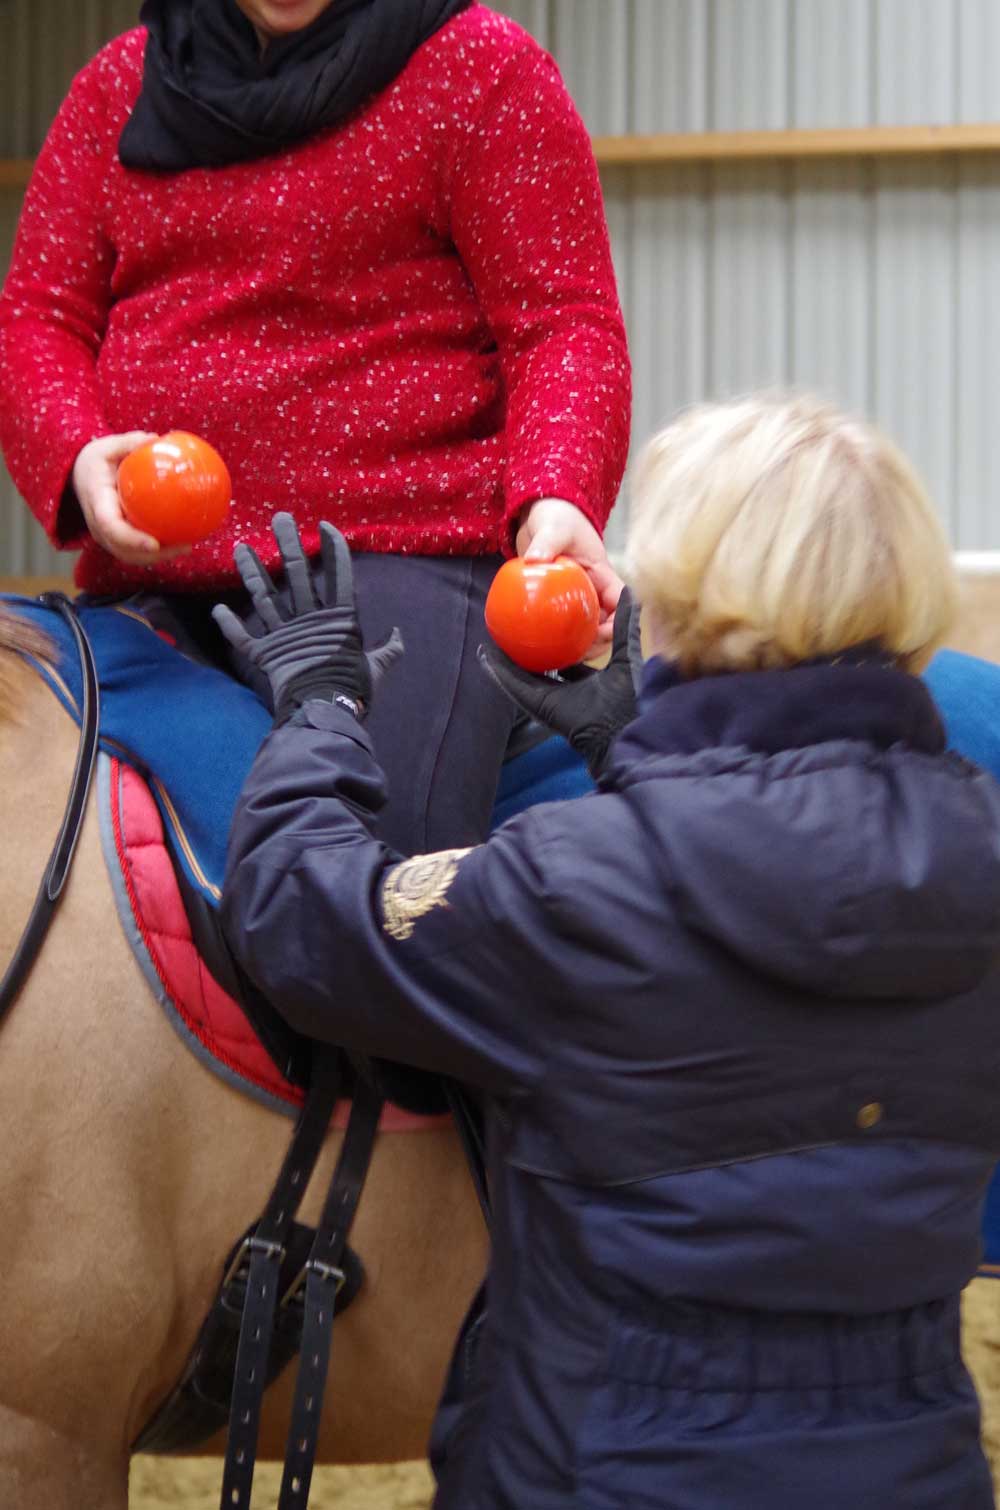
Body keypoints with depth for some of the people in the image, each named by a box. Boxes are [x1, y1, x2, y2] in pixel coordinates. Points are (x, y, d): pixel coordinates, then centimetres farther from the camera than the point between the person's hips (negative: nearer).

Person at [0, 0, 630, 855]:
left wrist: (556, 499, -24)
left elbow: (564, 325, -4)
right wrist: (76, 456, -10)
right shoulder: (120, 86, 17)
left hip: (398, 562, -5)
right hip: (148, 576, 6)